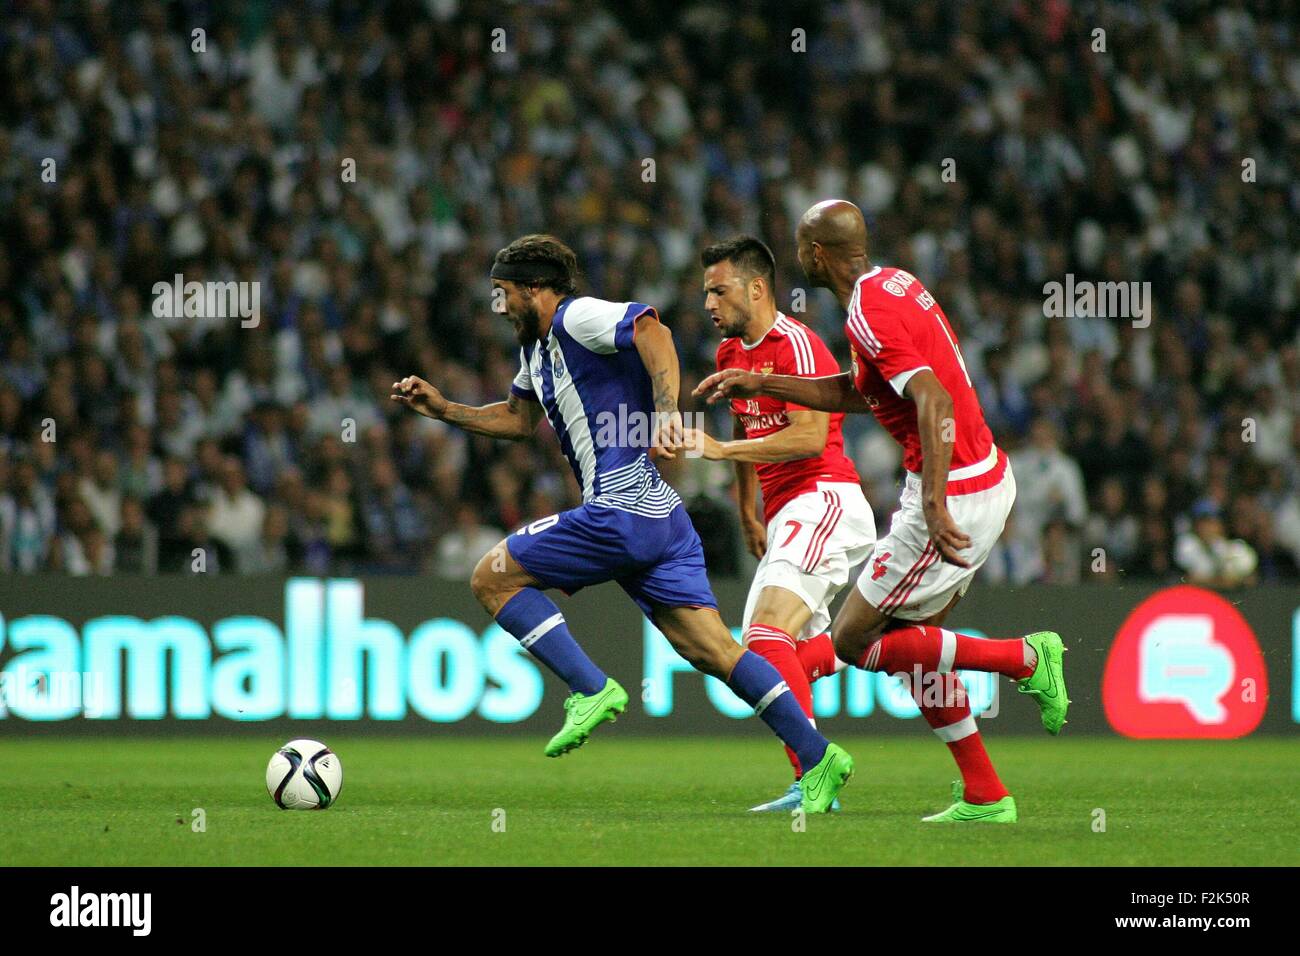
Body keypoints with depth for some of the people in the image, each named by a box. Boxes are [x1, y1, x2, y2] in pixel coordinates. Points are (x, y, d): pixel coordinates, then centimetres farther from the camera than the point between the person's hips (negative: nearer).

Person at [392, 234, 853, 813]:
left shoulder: (578, 317, -7)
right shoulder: (536, 346, 22)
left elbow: (649, 328, -26)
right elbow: (518, 418, 38)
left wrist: (666, 411, -37)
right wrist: (443, 409, 30)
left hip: (620, 511, -10)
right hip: (660, 516, 10)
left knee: (492, 578, -2)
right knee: (711, 650, 2)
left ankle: (590, 689, -10)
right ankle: (818, 759, -4)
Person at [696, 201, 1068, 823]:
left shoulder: (868, 313, -17)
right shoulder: (895, 283, 13)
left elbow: (934, 401, -28)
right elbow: (856, 394, 25)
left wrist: (934, 505, -34)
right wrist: (760, 384, 26)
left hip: (954, 492, -10)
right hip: (990, 477, 10)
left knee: (853, 642, -2)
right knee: (915, 641, 16)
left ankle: (1025, 658, -3)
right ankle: (985, 797, 14)